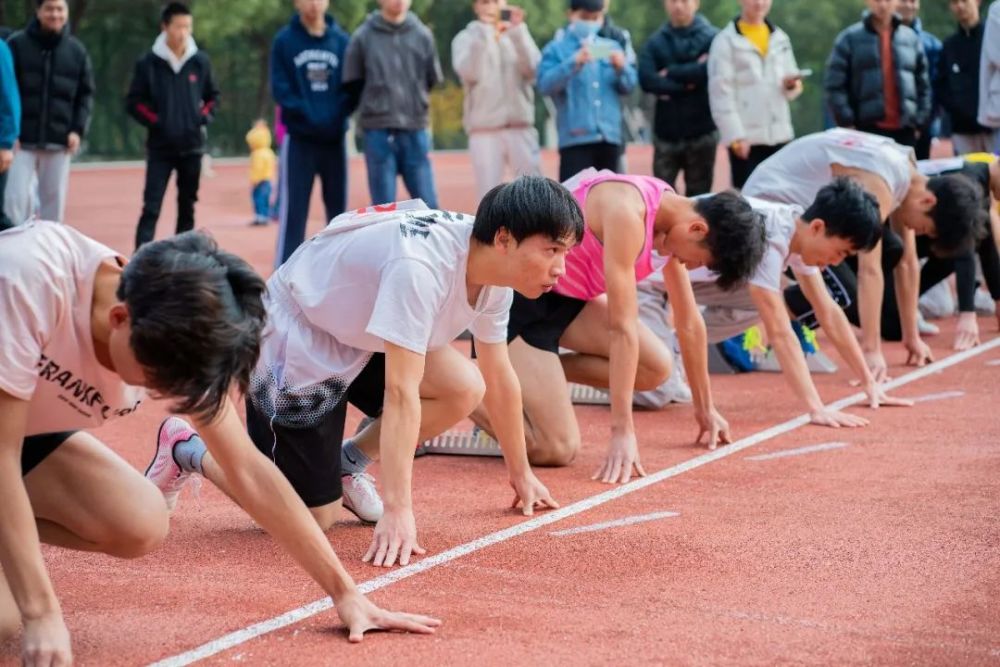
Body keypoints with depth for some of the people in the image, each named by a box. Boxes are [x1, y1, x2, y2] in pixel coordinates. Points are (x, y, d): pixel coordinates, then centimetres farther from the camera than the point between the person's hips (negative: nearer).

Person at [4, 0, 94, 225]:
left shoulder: (77, 51, 6)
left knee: (54, 202, 8)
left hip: (59, 142, 2)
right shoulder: (16, 44, -2)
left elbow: (86, 94, 11)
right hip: (22, 140, -2)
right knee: (16, 198, -10)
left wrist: (78, 130, -2)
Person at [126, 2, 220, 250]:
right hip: (159, 148, -3)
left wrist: (203, 119, -3)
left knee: (187, 208, 10)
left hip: (192, 147, 3)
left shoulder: (200, 61, 2)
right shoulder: (148, 63, -5)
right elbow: (134, 102, -1)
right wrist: (155, 122, -12)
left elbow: (213, 97, 13)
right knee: (151, 208, -10)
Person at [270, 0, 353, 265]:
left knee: (338, 209, 9)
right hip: (299, 139, -2)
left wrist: (335, 116, -13)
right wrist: (308, 115, -16)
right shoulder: (284, 41, -2)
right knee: (293, 211, -4)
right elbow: (280, 89, -6)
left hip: (334, 139, 2)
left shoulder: (342, 41, 3)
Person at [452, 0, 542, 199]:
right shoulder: (465, 38, 7)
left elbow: (532, 70, -4)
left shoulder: (518, 36, 13)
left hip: (521, 128, 2)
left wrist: (518, 30, -10)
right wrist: (483, 33, -13)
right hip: (484, 131, -2)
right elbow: (469, 73, -12)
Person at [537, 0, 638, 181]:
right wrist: (574, 63, -21)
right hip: (575, 137, -4)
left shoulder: (611, 47, 18)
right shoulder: (556, 49, 5)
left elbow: (629, 85, 11)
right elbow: (545, 85, -10)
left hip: (610, 136, 4)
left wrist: (621, 68, -10)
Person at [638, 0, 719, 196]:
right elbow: (647, 79, -7)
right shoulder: (655, 42, 7)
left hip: (702, 132, -1)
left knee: (698, 197, 5)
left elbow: (709, 71, -15)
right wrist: (686, 83, -12)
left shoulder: (712, 38, 2)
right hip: (666, 133, 1)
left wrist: (671, 73, -7)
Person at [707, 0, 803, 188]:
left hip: (780, 135, 5)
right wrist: (735, 136, -16)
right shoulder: (726, 41, -2)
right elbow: (721, 94, -8)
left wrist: (792, 85, -4)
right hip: (746, 138, -5)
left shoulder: (781, 39, 15)